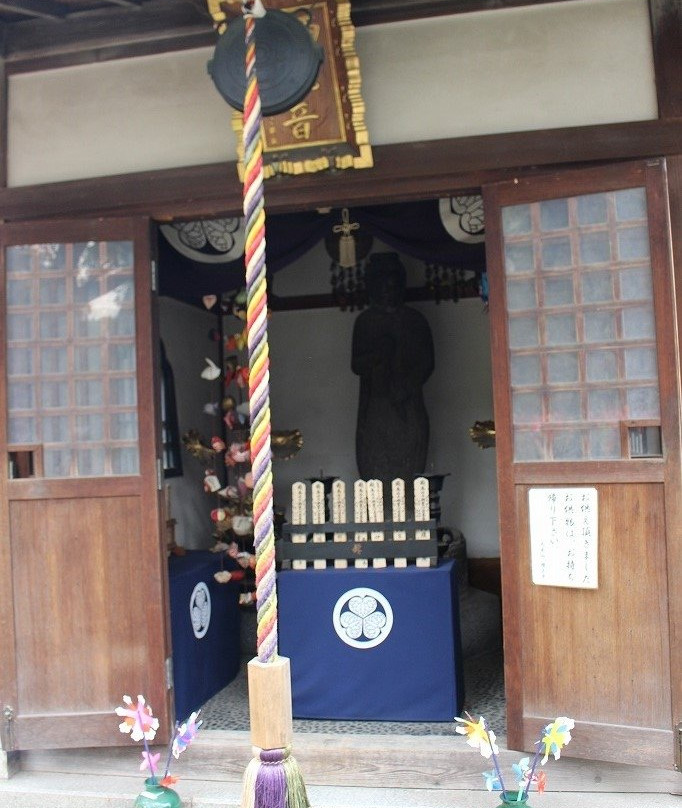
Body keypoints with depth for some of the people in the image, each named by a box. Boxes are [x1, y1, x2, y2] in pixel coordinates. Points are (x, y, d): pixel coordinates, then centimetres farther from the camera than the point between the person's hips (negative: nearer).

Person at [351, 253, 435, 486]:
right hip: (374, 409, 0)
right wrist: (377, 354, -11)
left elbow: (427, 364, 8)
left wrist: (403, 389, -6)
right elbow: (356, 364, 10)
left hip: (408, 407, 0)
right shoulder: (365, 320, 13)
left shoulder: (415, 320, 13)